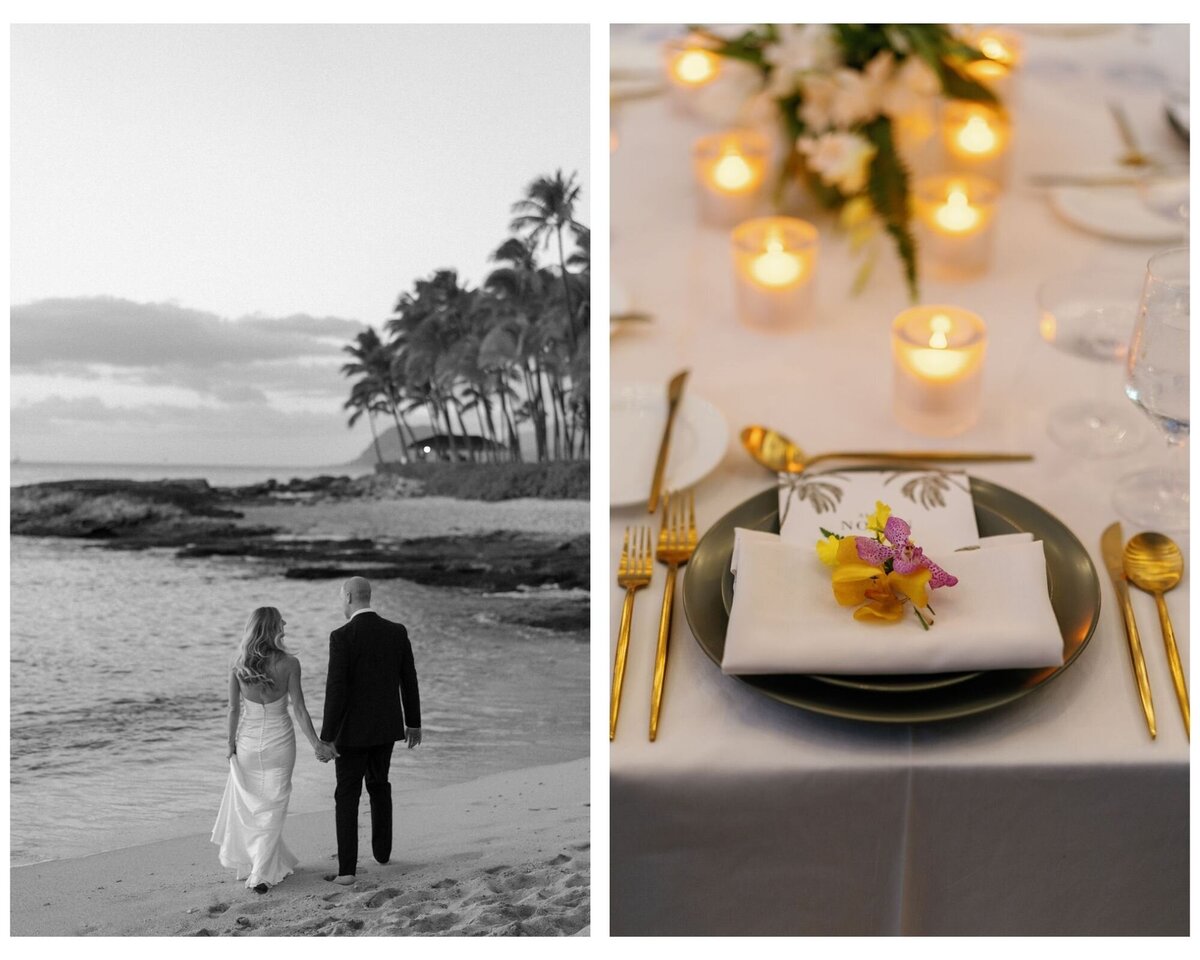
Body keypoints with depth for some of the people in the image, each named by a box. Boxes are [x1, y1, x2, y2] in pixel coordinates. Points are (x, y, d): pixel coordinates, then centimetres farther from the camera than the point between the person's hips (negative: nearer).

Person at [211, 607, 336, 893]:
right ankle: (262, 874, 8)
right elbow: (299, 708, -13)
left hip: (247, 742, 2)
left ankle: (249, 863, 31)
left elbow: (234, 708, -2)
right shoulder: (288, 664, -13)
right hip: (279, 740, -2)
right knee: (273, 807, 10)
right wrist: (316, 744, -7)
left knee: (248, 804, 19)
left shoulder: (238, 665, -7)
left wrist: (231, 743, 9)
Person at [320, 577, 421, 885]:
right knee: (379, 785, 25)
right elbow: (409, 680, 4)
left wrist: (327, 737, -14)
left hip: (353, 727, -5)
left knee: (347, 796, 4)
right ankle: (382, 851, 35)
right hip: (386, 724, 5)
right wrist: (414, 723, 15)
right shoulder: (397, 631, -2)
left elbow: (336, 690, -21)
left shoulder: (342, 636, -18)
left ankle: (347, 869, 2)